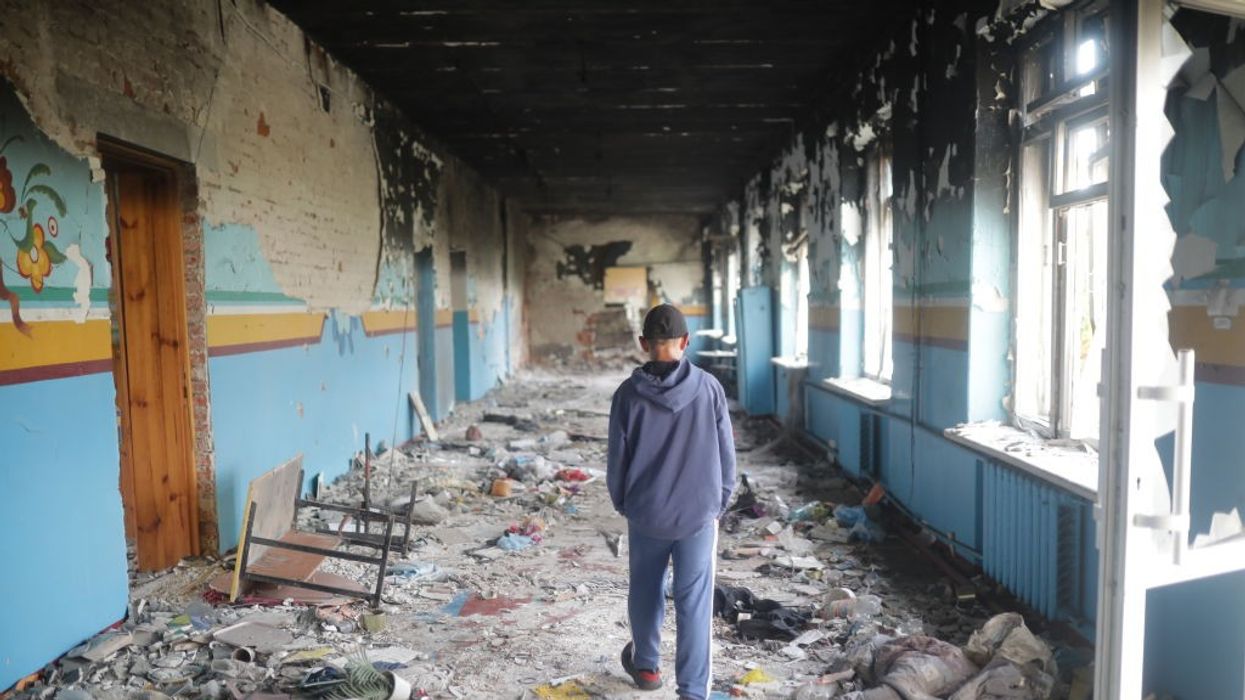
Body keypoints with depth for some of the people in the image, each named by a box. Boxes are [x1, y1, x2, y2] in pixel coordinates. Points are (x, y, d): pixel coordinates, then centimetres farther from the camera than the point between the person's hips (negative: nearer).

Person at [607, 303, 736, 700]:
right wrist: (721, 501, 13)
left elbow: (618, 458, -2)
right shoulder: (709, 387, -9)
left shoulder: (629, 393, -9)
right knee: (694, 604, 4)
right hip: (699, 512, -1)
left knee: (646, 592, 21)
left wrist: (621, 503, 15)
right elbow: (725, 453, -2)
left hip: (645, 512, 1)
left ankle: (646, 666, 40)